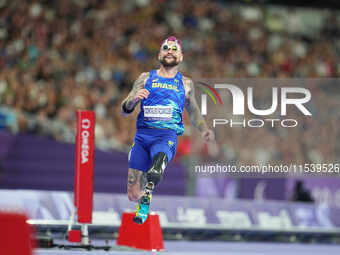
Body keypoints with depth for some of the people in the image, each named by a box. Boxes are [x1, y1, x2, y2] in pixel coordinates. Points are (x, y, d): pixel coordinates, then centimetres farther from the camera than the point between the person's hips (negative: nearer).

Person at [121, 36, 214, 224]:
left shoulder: (186, 83, 19)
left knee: (160, 159, -42)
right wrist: (134, 99, -9)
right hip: (143, 134, 1)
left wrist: (204, 129, 16)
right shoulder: (146, 78, 16)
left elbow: (193, 110, 35)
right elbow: (125, 110, 14)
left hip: (167, 135, -1)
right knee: (133, 195, -2)